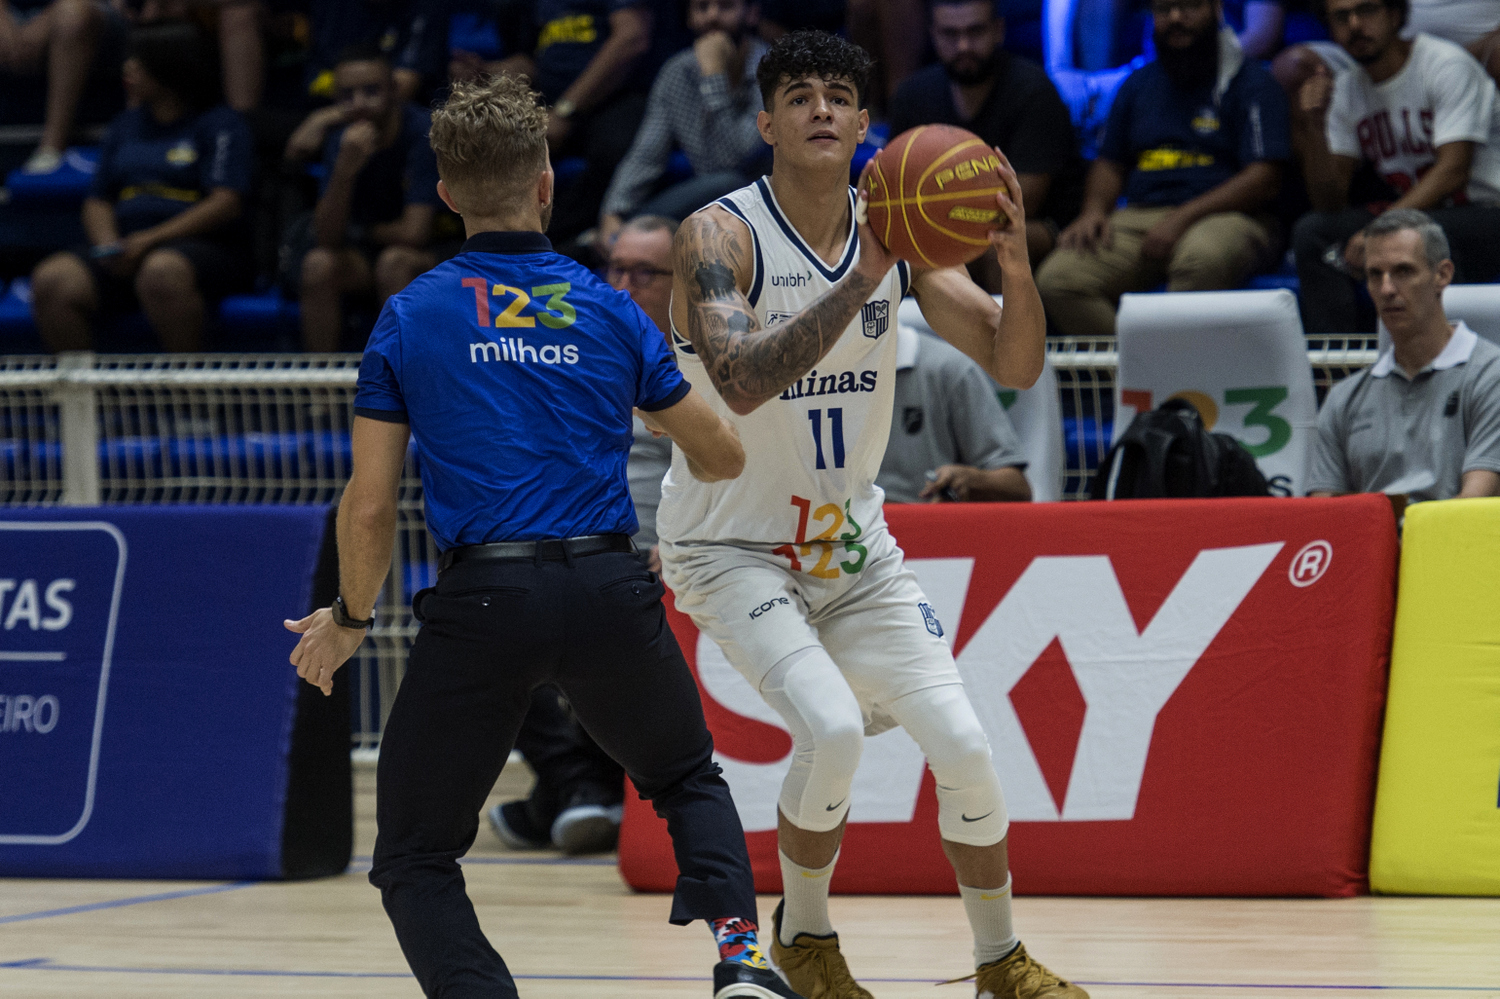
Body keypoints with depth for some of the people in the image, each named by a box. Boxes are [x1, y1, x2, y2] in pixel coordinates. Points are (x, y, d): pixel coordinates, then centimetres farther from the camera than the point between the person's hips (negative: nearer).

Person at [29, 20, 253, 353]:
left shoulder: (220, 123, 4)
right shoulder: (126, 125, 24)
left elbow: (227, 204, -8)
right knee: (51, 279, -22)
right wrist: (108, 244, -2)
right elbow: (98, 201, 22)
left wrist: (150, 240, -15)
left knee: (161, 272, -41)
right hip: (128, 250, 5)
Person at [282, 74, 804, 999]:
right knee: (689, 779, 28)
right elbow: (723, 457, 16)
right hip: (611, 591, 2)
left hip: (483, 601, -2)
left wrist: (350, 618, 18)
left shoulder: (409, 317, 3)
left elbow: (370, 506, 2)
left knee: (414, 857, 11)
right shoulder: (610, 311, 7)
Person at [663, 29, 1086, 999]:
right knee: (832, 727, -25)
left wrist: (1017, 262, -28)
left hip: (851, 543, 5)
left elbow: (1017, 367, -8)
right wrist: (863, 277, -40)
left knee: (963, 744, -4)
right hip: (731, 547, -5)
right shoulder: (719, 236, -19)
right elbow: (742, 383, -35)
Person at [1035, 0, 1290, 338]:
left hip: (1226, 217, -5)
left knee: (1201, 258, -42)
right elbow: (1110, 163, 27)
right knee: (1057, 279, -22)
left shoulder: (1251, 82, 3)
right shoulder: (1138, 84, 22)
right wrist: (1093, 211, 3)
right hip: (1139, 218, 5)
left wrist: (1183, 218, -16)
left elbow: (1264, 180, -7)